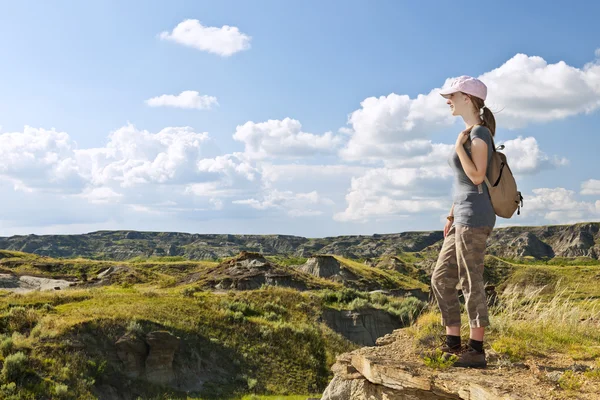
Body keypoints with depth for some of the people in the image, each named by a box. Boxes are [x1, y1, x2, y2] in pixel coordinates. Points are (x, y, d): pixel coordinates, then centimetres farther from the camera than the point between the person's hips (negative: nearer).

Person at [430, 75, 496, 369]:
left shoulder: (480, 132, -9)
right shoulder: (469, 133, 18)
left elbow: (477, 176, -18)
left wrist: (459, 145, -14)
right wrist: (452, 215, 20)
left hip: (475, 218, -9)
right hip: (463, 218, 9)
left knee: (471, 282, -4)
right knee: (441, 279, 10)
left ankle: (477, 350, 5)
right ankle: (453, 343, 18)